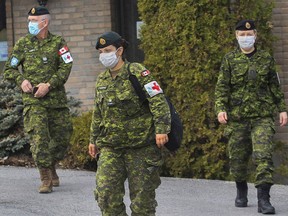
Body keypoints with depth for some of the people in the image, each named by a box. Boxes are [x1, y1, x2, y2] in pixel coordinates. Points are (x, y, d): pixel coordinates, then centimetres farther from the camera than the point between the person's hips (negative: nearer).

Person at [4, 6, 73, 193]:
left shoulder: (58, 42, 4)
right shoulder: (23, 43, 6)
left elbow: (66, 67, -5)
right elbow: (9, 70, 11)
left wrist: (49, 84, -17)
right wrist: (21, 80, -9)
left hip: (57, 99, 1)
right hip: (33, 100, -1)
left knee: (62, 138, 7)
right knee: (39, 138, -13)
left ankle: (51, 167, 32)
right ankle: (46, 179, -9)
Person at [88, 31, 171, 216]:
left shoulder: (138, 72, -9)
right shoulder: (102, 80, 12)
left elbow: (158, 102, -16)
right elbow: (98, 114, 23)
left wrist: (161, 129, -25)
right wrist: (94, 139, 25)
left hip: (141, 146, -5)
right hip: (111, 148, 6)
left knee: (142, 195, 1)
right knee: (106, 192, -5)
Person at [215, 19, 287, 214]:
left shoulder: (266, 59, 7)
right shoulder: (230, 60, 5)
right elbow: (221, 87, 2)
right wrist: (220, 109, -12)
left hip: (262, 117, -1)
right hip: (237, 117, 1)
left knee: (264, 156, -14)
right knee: (237, 158, 8)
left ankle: (264, 199, -16)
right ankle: (241, 192, 31)